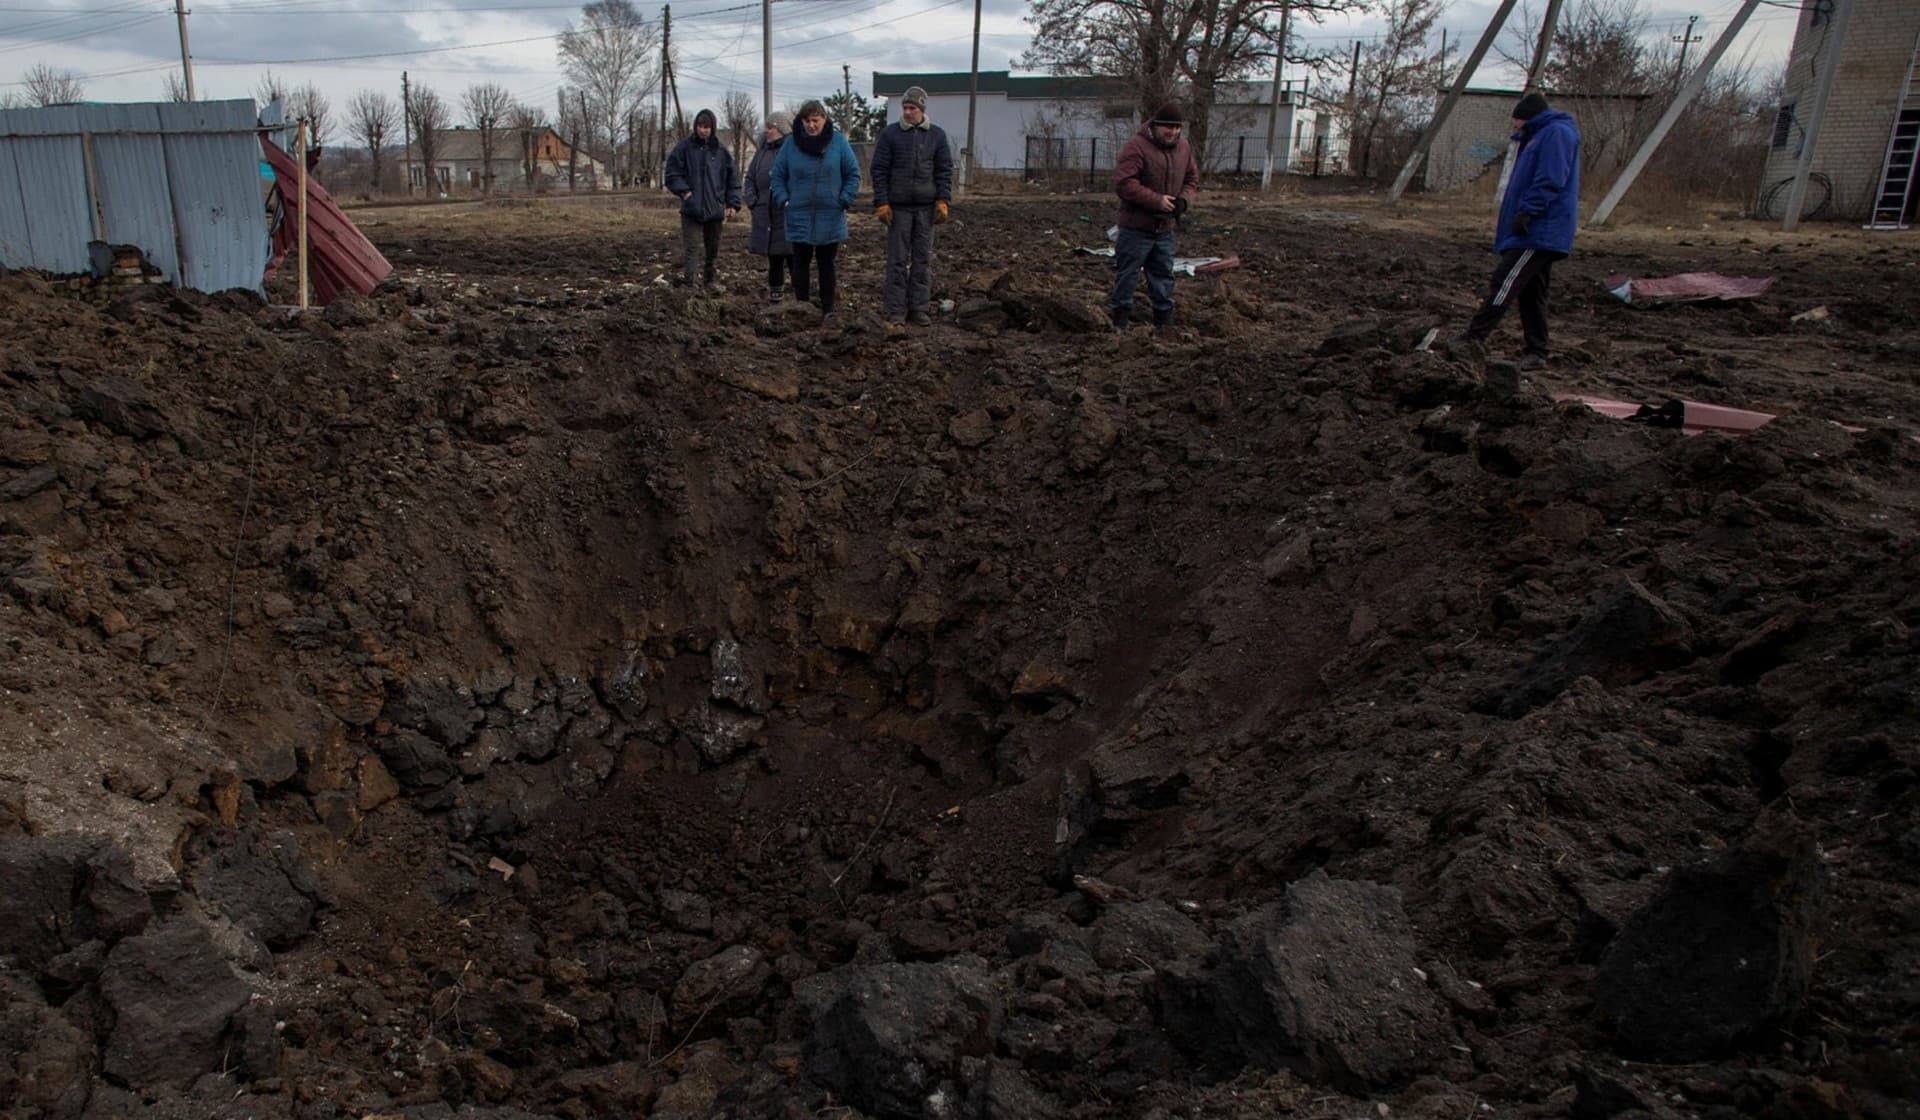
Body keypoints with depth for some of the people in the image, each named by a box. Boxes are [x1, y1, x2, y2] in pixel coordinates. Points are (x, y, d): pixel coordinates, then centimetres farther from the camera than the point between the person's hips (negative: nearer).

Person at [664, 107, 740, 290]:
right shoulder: (684, 147, -2)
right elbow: (672, 172, 1)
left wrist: (733, 203, 2)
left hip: (715, 209, 3)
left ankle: (709, 278, 30)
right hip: (691, 209, -3)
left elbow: (732, 178, 8)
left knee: (713, 248, 14)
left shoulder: (721, 150, 5)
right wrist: (683, 191, -13)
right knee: (692, 248, -10)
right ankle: (689, 281, -12)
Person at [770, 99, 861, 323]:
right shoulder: (791, 143, 0)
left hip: (830, 218, -1)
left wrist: (845, 200, -6)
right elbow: (777, 176, 8)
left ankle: (827, 310, 15)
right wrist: (783, 199, -5)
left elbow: (853, 174, 4)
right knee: (800, 263, 5)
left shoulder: (838, 141, -2)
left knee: (826, 264, 7)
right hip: (799, 217, 1)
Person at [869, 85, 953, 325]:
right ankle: (895, 309, 4)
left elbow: (945, 170, 8)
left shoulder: (937, 135, 8)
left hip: (926, 207, 2)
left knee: (923, 259, 4)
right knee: (897, 259, 0)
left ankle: (918, 308, 10)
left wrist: (943, 201, -3)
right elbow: (879, 170, 2)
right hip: (898, 206, -2)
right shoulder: (890, 134, 3)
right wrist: (881, 203, -6)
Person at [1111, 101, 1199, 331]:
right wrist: (1157, 200, -23)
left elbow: (1192, 178, 17)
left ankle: (1164, 319, 22)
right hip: (1137, 226, -6)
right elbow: (1123, 183, -23)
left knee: (1163, 274, 13)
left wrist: (1184, 199, -6)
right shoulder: (1136, 146, -16)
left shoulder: (1183, 147, 7)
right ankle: (1121, 314, 14)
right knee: (1127, 273, 2)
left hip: (1166, 227, 6)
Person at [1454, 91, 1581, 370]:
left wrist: (1527, 212, -24)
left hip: (1539, 232, -11)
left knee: (1505, 284, -13)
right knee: (1531, 294, 9)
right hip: (1538, 233, 11)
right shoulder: (1541, 137, 26)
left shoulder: (1556, 133, -8)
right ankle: (1535, 353, 12)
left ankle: (1473, 338, -16)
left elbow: (1550, 180, -20)